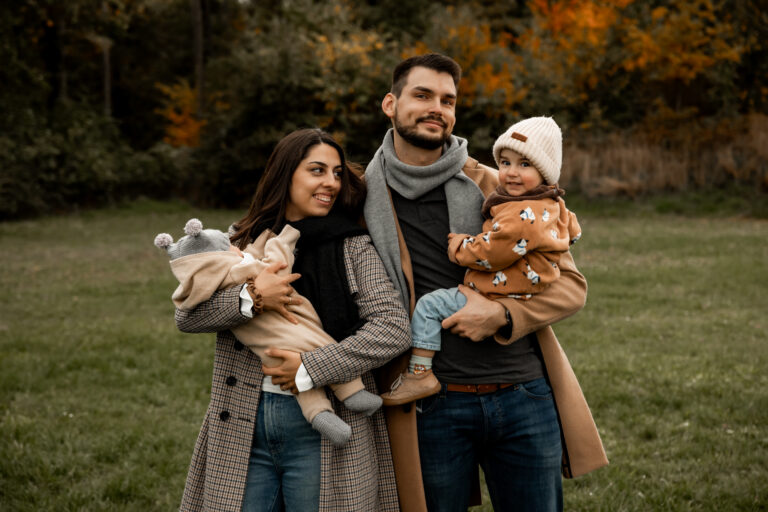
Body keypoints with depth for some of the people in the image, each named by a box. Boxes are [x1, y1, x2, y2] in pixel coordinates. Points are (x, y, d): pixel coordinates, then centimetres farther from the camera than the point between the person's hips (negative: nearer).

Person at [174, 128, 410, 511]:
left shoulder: (353, 249, 1)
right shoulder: (243, 244, 9)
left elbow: (393, 329, -10)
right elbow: (186, 315, 1)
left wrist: (310, 369, -15)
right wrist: (249, 298, -17)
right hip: (244, 426, 2)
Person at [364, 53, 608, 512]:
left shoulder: (496, 188, 3)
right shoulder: (366, 197, 2)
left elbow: (571, 284, 3)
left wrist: (501, 315, -12)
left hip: (526, 397, 1)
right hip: (433, 405, -1)